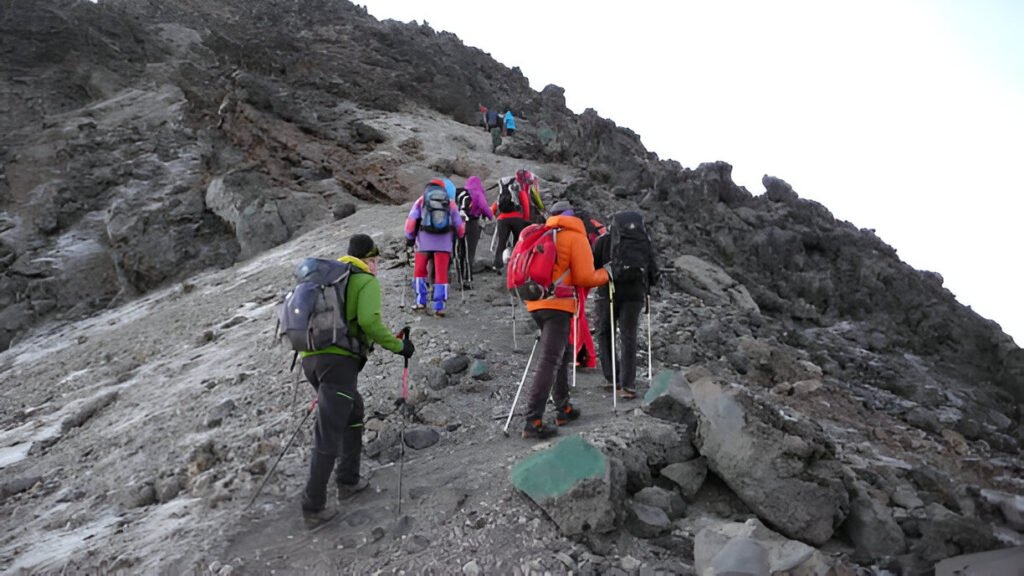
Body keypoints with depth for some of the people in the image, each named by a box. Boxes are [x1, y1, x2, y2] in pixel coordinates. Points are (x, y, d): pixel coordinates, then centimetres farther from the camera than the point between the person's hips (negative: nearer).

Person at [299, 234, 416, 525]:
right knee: (328, 436, -3)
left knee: (353, 412, 25)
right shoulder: (367, 281, 1)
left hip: (310, 358, 8)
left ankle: (348, 481, 30)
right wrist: (398, 345, -4)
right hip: (339, 360, -8)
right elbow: (369, 321, -14)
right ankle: (313, 506, 1)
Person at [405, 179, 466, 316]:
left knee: (419, 271, 17)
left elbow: (411, 220, 3)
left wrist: (409, 237, 13)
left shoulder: (421, 200, 9)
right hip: (443, 242, 0)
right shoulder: (451, 202, 12)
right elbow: (458, 225, 15)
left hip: (424, 241, 0)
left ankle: (421, 301, 15)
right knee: (441, 274, 4)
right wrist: (461, 234, 34)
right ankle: (439, 307, 1)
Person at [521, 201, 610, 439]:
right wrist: (605, 275, 10)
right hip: (558, 305, -8)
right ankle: (533, 422, -13)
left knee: (562, 356, 21)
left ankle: (564, 409, 28)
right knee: (549, 362, -9)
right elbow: (584, 278, -7)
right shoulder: (576, 237, -3)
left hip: (536, 303, 8)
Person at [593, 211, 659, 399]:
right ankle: (628, 386, 0)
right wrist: (647, 287, 30)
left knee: (605, 334, 14)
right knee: (629, 338, 5)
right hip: (635, 295, 2)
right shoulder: (644, 241, 10)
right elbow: (653, 269, 13)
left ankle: (612, 377, 9)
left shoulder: (604, 240, 2)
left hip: (608, 292, -2)